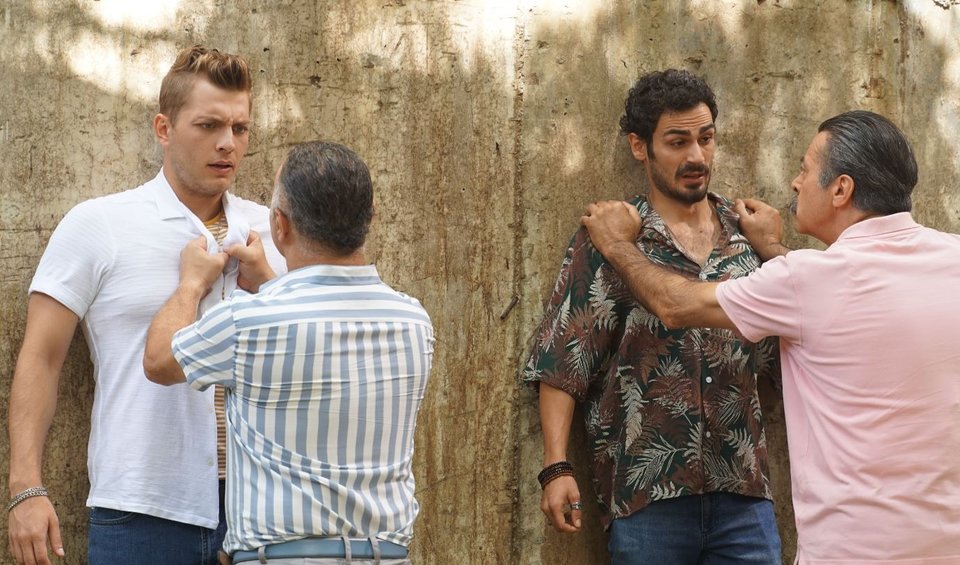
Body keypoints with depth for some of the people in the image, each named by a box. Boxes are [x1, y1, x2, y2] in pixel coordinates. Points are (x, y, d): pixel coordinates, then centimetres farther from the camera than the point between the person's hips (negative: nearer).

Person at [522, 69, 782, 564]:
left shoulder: (748, 235, 11)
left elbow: (778, 355, 18)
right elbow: (562, 362, -1)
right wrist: (556, 467, -10)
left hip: (742, 491, 3)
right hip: (647, 497, -3)